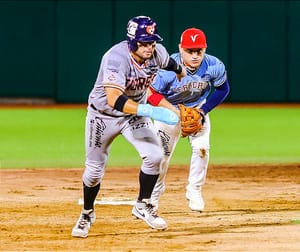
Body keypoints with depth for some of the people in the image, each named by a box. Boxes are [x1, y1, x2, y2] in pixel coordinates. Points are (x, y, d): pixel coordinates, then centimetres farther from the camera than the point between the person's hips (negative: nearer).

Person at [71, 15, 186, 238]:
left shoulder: (157, 53, -16)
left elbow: (170, 63, 11)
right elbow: (114, 99, -47)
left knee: (155, 156, -16)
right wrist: (149, 111, -57)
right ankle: (87, 214, 31)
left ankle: (143, 206, 6)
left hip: (136, 113, 4)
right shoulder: (117, 58, -35)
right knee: (95, 170, 5)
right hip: (104, 115, -4)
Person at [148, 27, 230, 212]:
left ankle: (194, 192, 7)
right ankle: (154, 195, 17)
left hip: (198, 108, 2)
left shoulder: (214, 67, -25)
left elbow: (223, 89, -6)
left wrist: (203, 111, -17)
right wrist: (177, 112, -30)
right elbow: (153, 93, -21)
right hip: (169, 108, -2)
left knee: (201, 148, -13)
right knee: (162, 152, -4)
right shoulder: (168, 68, -34)